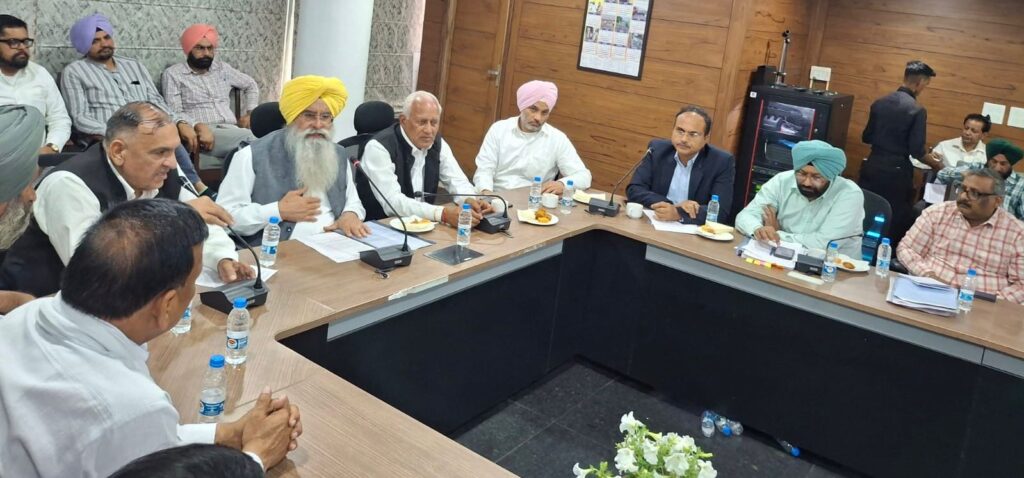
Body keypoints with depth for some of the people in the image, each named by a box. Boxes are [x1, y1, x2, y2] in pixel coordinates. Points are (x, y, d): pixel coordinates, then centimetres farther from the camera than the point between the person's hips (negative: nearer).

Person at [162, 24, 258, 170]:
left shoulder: (222, 68, 22)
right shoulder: (173, 74, 7)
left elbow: (250, 84, 35)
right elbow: (174, 113, -3)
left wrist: (250, 113, 17)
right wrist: (199, 126, -23)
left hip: (231, 131, 5)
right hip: (202, 134, -5)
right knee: (247, 137, -36)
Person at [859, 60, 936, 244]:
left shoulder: (879, 102, 3)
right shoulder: (917, 110, -13)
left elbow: (866, 137, 11)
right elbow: (916, 150, -13)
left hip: (872, 165, 5)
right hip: (896, 171, -5)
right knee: (895, 219, 5)